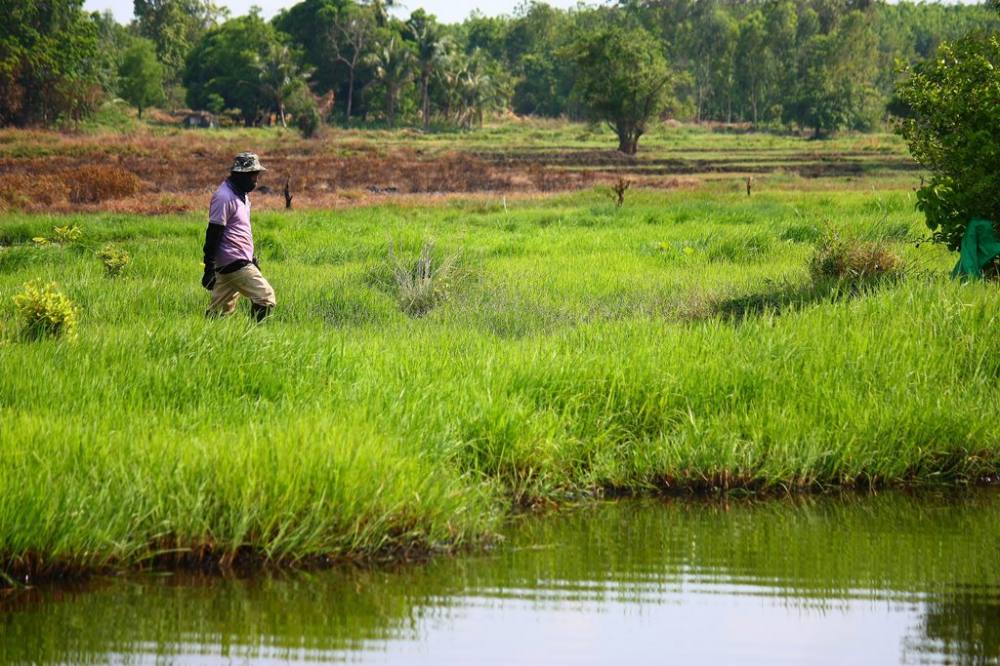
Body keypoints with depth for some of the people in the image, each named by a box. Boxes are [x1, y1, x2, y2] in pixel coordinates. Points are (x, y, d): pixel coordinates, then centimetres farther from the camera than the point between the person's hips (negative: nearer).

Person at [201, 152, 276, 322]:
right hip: (234, 263, -10)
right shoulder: (224, 197, -16)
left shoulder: (242, 194, 15)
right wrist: (209, 268, -19)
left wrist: (252, 257, 27)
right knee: (266, 298, -11)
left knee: (221, 309, 10)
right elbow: (213, 234, -18)